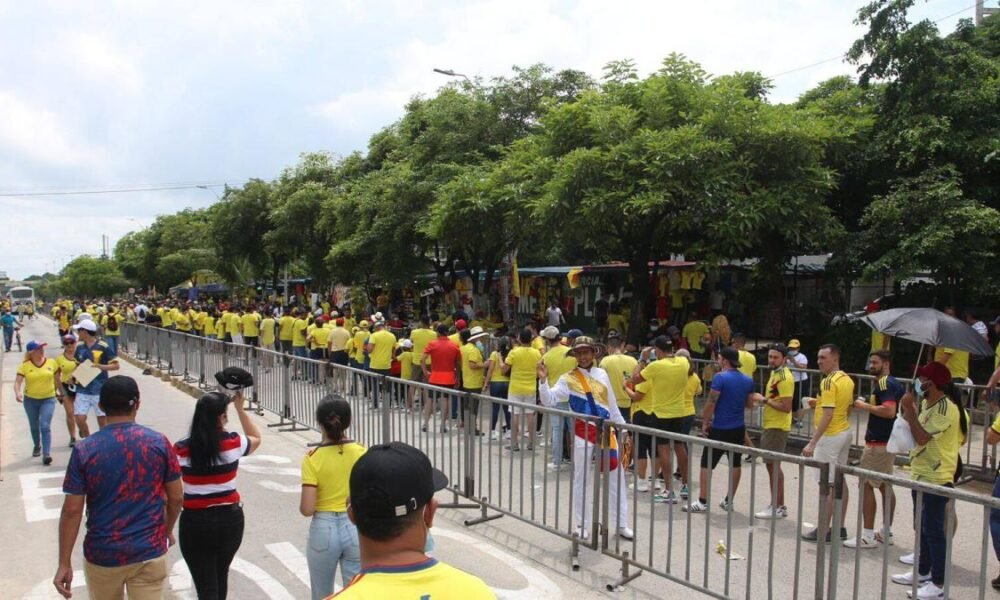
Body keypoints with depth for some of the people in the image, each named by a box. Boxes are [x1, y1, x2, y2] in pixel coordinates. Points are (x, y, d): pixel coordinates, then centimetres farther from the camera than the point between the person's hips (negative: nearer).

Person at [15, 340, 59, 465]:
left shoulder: (51, 362, -4)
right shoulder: (25, 365, -7)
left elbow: (57, 378, 7)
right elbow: (17, 382, -12)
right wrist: (17, 393, -30)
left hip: (48, 399, -1)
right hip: (30, 400, 1)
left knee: (45, 426, -12)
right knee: (34, 426, 18)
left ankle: (47, 454, -12)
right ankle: (37, 446, 43)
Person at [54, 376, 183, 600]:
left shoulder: (84, 450, -9)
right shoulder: (159, 442, -8)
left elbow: (72, 510, -8)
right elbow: (176, 498, -2)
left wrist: (64, 563, 0)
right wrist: (167, 530, 16)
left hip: (102, 555, 1)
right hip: (150, 552, 0)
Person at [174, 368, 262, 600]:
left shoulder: (181, 450, -12)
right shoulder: (233, 443, -10)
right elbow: (257, 438, 12)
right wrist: (241, 408, 12)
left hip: (195, 523, -2)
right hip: (230, 519, 2)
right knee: (220, 575, 26)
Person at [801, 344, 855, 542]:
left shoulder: (829, 381, -19)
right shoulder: (847, 379, 9)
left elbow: (828, 415, -24)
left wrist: (812, 443, -24)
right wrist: (819, 402, 13)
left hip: (830, 436, -9)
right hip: (844, 432, 10)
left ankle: (823, 531, 2)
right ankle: (840, 528, 21)